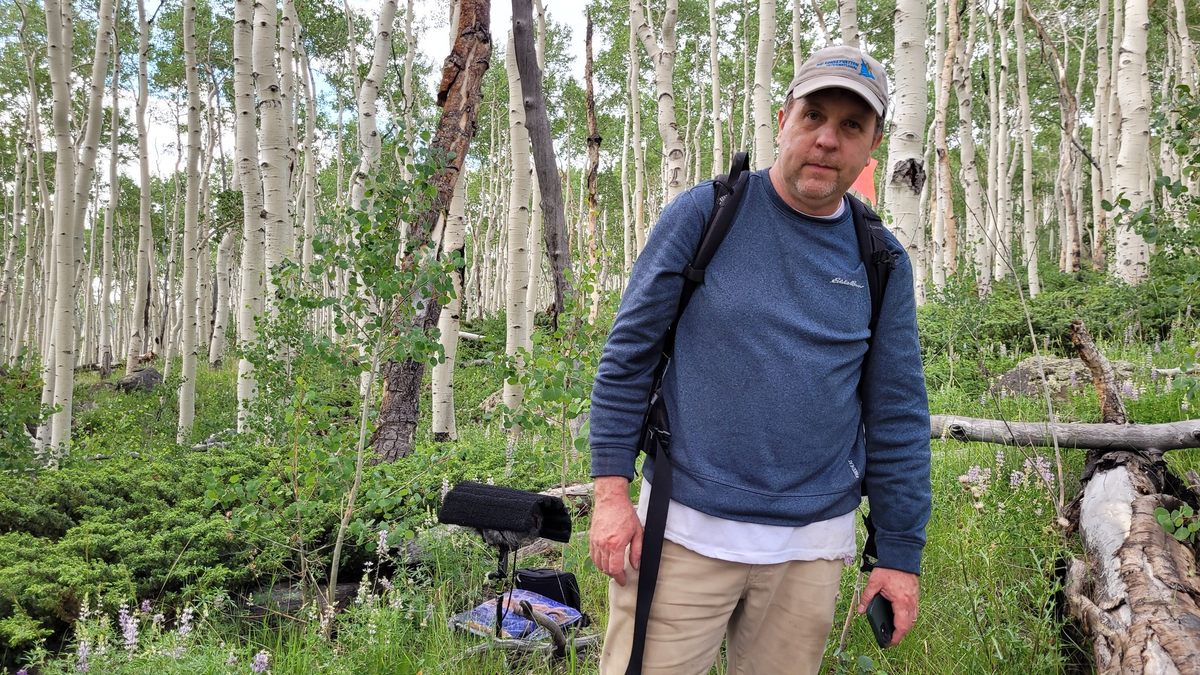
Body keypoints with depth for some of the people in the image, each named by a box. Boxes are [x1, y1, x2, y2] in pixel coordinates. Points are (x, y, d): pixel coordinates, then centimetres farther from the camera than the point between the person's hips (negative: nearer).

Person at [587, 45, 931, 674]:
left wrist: (899, 553, 6)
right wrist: (611, 489, -8)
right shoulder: (703, 214, -4)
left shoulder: (882, 261, 4)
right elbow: (629, 353, -3)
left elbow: (897, 415, 7)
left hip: (812, 548, 3)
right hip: (683, 530, -2)